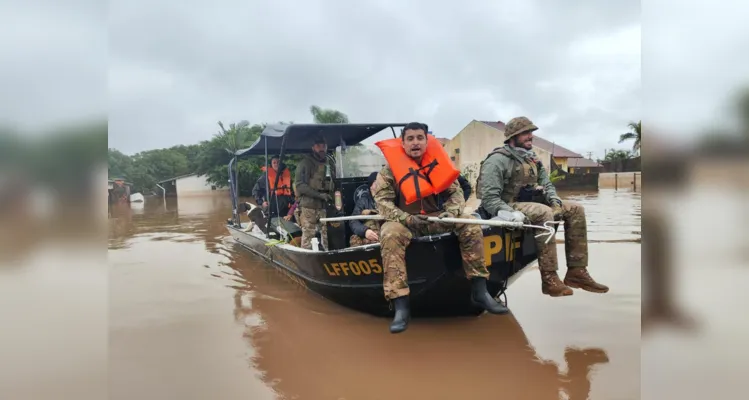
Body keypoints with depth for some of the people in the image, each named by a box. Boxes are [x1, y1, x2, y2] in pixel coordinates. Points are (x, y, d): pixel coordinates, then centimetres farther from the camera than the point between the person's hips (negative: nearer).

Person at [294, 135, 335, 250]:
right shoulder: (305, 163, -1)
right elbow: (299, 184, -9)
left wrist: (332, 195, 3)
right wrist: (319, 195, -17)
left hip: (326, 206, 4)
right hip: (309, 206, -4)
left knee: (328, 236, 3)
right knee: (308, 237, -5)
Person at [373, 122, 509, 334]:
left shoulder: (438, 164, 2)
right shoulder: (390, 169, -8)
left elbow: (455, 192, 4)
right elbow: (382, 201, -13)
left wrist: (451, 213, -16)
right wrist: (406, 218, -26)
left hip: (437, 218, 3)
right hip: (405, 221, -3)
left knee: (471, 225, -17)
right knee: (390, 235, -36)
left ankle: (479, 292, -10)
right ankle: (401, 306, -38)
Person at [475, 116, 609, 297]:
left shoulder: (532, 159, 15)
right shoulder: (498, 160, -13)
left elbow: (546, 184, 14)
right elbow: (489, 197, -22)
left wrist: (555, 201, -8)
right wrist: (510, 213, -34)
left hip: (530, 204, 9)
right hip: (509, 207, -9)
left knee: (575, 209, -1)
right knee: (544, 212, -35)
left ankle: (576, 272, -6)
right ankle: (549, 279, -32)